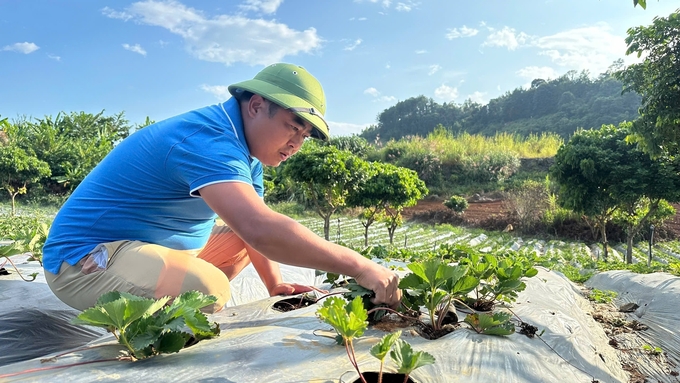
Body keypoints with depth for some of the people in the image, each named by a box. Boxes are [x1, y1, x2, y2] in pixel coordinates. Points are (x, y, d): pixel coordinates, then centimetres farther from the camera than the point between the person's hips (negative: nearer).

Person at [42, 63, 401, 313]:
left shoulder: (245, 148, 4)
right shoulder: (208, 139, -27)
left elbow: (254, 227, 12)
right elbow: (260, 229, -41)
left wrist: (275, 285, 2)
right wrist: (359, 267, -37)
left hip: (152, 243, 10)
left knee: (239, 241, 14)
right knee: (211, 288, -32)